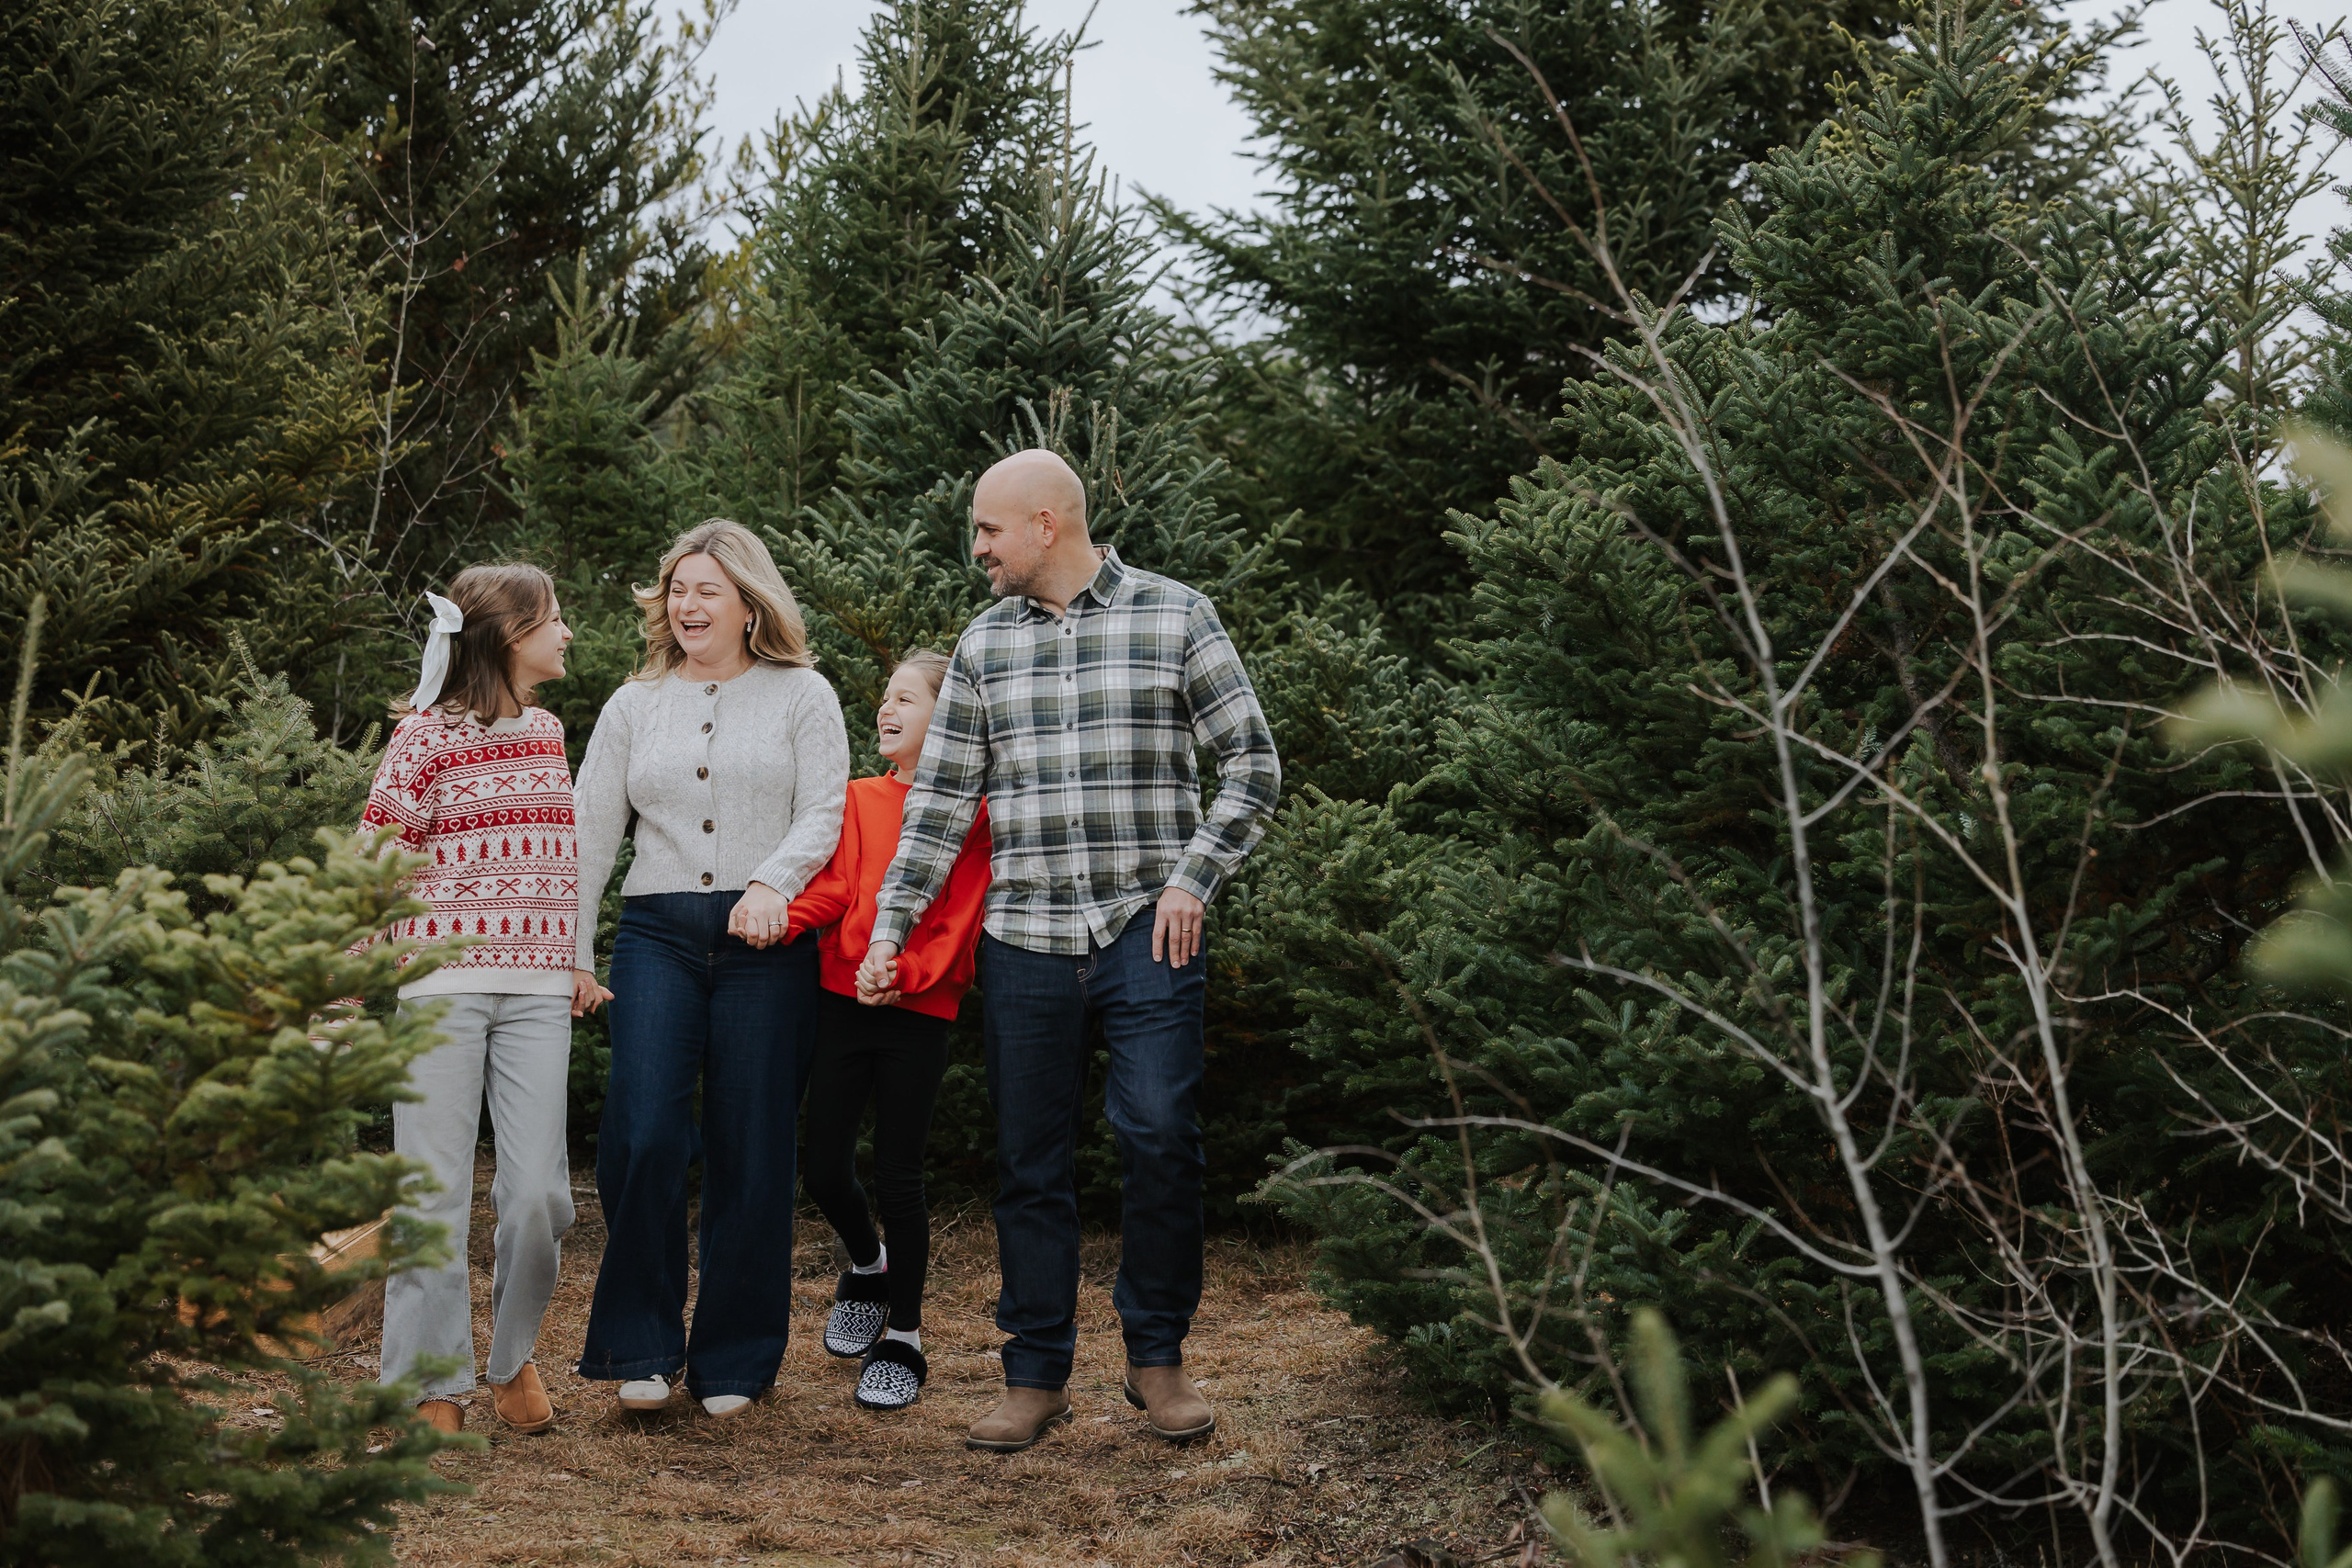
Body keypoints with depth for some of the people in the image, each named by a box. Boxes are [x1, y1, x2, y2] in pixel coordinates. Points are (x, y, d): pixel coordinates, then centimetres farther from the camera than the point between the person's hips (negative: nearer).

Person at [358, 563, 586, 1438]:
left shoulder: (549, 732, 16)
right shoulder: (426, 735, -2)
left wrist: (579, 965, 22)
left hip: (538, 987, 4)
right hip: (441, 981, -4)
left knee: (537, 1190, -4)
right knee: (435, 1188, -3)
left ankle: (513, 1357, 16)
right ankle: (435, 1387, 6)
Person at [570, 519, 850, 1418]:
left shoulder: (801, 695, 8)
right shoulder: (635, 705, 16)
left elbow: (823, 814, -1)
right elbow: (589, 830, 14)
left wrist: (770, 882, -19)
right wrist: (570, 951, 8)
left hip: (767, 943, -2)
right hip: (657, 936, 2)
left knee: (752, 1148, 0)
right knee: (642, 1131, -13)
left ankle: (734, 1361, 11)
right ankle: (641, 1347, -1)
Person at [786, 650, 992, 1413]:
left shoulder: (971, 811, -1)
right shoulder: (860, 798, 11)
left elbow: (961, 919, -6)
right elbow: (833, 886, 2)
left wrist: (906, 973, -20)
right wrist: (780, 917, -17)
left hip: (919, 1013, -3)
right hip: (842, 999, 3)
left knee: (897, 1177, -1)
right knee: (823, 1168, 2)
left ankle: (903, 1337, 14)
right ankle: (867, 1263, 34)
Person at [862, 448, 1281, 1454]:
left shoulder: (1174, 618, 3)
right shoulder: (984, 643, 12)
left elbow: (1252, 764, 4)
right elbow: (938, 802, 12)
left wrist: (1192, 879, -6)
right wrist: (888, 928, 5)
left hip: (1146, 931, -3)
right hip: (1024, 942, 3)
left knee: (1159, 1134, -13)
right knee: (1030, 1162, 5)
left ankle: (1157, 1355, 5)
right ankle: (1037, 1375, 15)